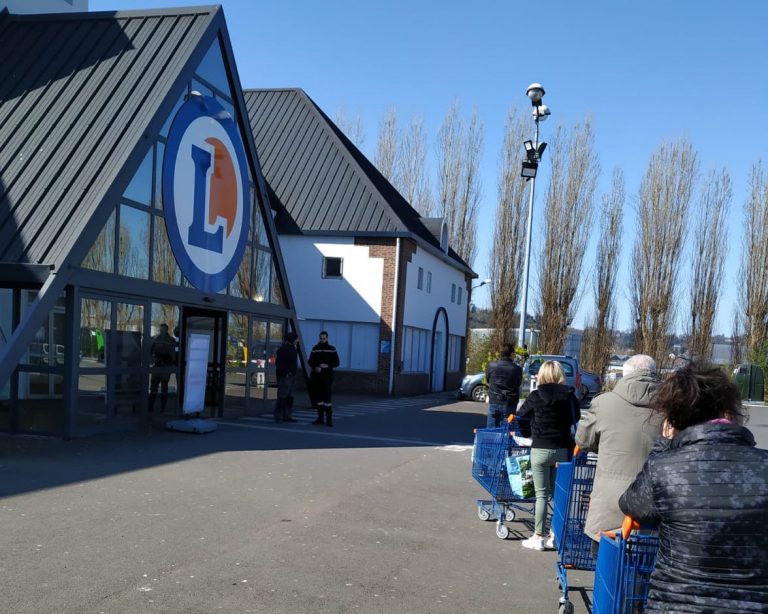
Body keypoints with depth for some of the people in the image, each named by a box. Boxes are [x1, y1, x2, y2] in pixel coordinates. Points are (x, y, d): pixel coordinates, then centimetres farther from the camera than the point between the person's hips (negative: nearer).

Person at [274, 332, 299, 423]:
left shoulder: (292, 348, 17)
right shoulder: (283, 349, -12)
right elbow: (278, 363, -18)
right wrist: (285, 373, -19)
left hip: (291, 376, 9)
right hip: (284, 377, -9)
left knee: (289, 397, 10)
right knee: (282, 397, -8)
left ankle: (287, 416, 15)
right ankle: (278, 417, -5)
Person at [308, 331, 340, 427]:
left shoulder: (332, 349, 3)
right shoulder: (315, 349, 10)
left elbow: (336, 363, 2)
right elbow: (310, 362, 10)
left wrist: (327, 366, -15)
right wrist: (315, 368, -10)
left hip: (327, 377, -3)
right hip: (316, 376, 3)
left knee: (327, 397, -9)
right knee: (318, 397, 6)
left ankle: (329, 419, -8)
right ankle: (320, 418, 13)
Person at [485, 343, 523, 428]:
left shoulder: (491, 366, -5)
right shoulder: (517, 369, -8)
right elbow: (518, 385, 6)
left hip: (494, 402, 1)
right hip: (509, 404, -1)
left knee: (491, 430, 8)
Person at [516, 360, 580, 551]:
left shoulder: (537, 396, -8)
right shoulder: (569, 396, -1)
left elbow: (521, 414, 6)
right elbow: (575, 419, 6)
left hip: (541, 449, -3)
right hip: (562, 449, 3)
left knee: (542, 494, 2)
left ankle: (538, 537, 7)